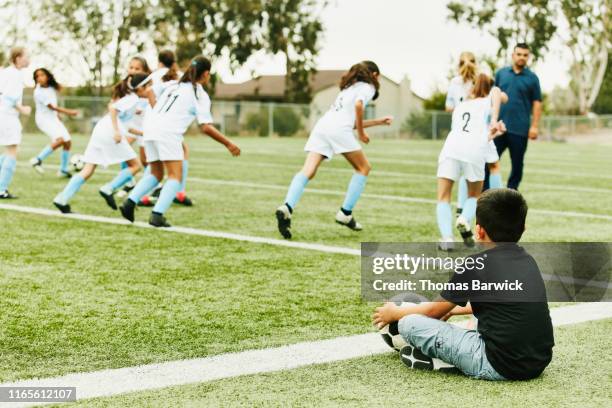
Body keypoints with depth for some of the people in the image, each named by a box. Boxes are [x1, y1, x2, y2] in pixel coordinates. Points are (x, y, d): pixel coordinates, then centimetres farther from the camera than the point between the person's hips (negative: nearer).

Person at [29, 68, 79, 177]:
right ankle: (37, 160, -16)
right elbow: (52, 107, -20)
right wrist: (69, 112, -19)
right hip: (44, 119, -8)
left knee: (68, 141, 4)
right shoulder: (39, 92, -21)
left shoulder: (51, 87, -1)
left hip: (53, 118, 8)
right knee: (60, 139, -27)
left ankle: (63, 170, 16)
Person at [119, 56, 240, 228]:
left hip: (150, 127, 7)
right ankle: (157, 214, -16)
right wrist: (228, 144, 3)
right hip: (169, 132, -7)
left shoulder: (174, 85, 23)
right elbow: (206, 127, -3)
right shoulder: (201, 95, 4)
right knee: (175, 176, -2)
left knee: (156, 174, 19)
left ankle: (130, 202, 5)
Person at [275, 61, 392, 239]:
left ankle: (287, 207, -32)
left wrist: (378, 121, 45)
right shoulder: (367, 87, 12)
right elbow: (358, 105, -10)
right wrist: (361, 133, -1)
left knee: (308, 171, -9)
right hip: (339, 129, -7)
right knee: (363, 168, 12)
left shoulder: (350, 87, 37)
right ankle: (345, 213, 7)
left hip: (322, 125, 7)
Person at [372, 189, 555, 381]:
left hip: (500, 366, -7)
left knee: (409, 323, -5)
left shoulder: (475, 265, -7)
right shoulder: (528, 261, 11)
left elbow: (434, 311, 7)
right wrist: (455, 309, 45)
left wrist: (394, 313, 25)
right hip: (539, 364, 7)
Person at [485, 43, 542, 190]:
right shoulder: (501, 73, 9)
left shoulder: (532, 78, 2)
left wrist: (534, 126, -8)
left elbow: (537, 103, 0)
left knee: (517, 164, 5)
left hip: (520, 129, -2)